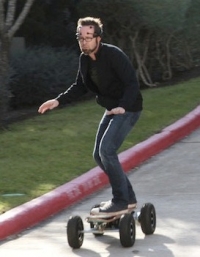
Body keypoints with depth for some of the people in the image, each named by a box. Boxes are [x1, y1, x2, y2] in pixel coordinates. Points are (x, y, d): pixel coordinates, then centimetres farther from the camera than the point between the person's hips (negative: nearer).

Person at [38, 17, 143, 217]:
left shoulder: (113, 55, -23)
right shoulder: (84, 59, 1)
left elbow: (132, 83, -26)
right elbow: (80, 86, 14)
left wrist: (123, 106, -41)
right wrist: (58, 101, 3)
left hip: (128, 108, -9)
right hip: (112, 109, 9)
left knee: (107, 150, -20)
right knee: (99, 155, 9)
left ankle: (120, 202, -12)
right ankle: (128, 197, 21)